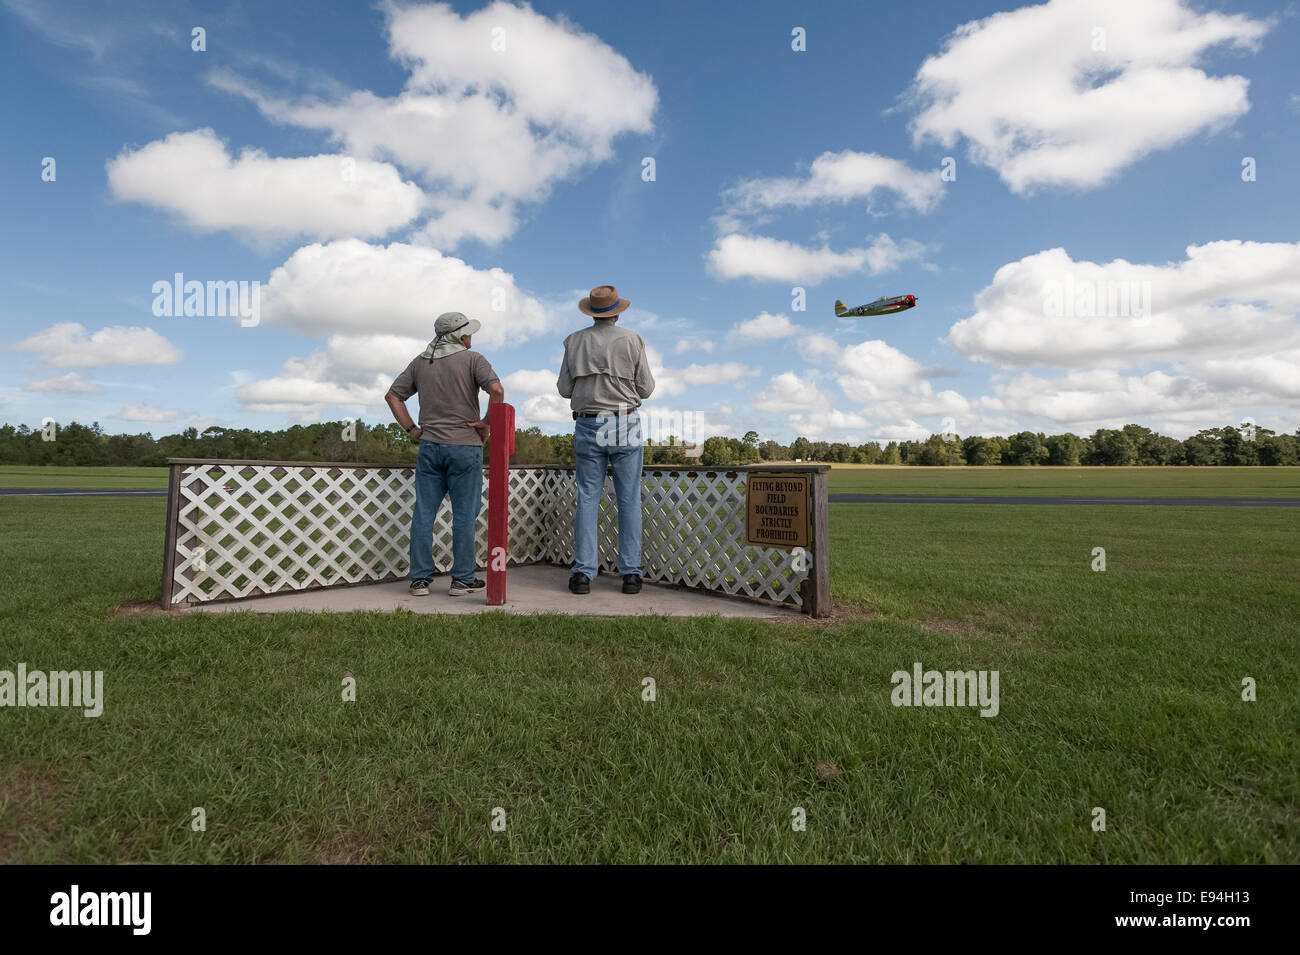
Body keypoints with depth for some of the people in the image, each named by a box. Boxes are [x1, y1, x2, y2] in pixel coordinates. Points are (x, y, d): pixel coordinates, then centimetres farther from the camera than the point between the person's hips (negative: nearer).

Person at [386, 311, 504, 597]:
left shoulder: (420, 362, 12)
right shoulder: (472, 359, -4)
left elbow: (392, 396, 12)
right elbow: (497, 390, -20)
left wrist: (411, 429, 12)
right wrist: (486, 424, -9)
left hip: (429, 445, 4)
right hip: (465, 446, -4)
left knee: (423, 512, 7)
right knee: (465, 514, 3)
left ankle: (420, 579, 10)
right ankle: (462, 579, 8)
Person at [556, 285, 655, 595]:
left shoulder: (574, 341, 5)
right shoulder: (632, 340, -1)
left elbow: (565, 389, 7)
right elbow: (646, 389, 1)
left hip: (588, 427, 2)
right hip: (625, 426, -2)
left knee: (587, 499, 5)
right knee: (629, 500, 4)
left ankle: (582, 573, 3)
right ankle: (630, 573, 5)